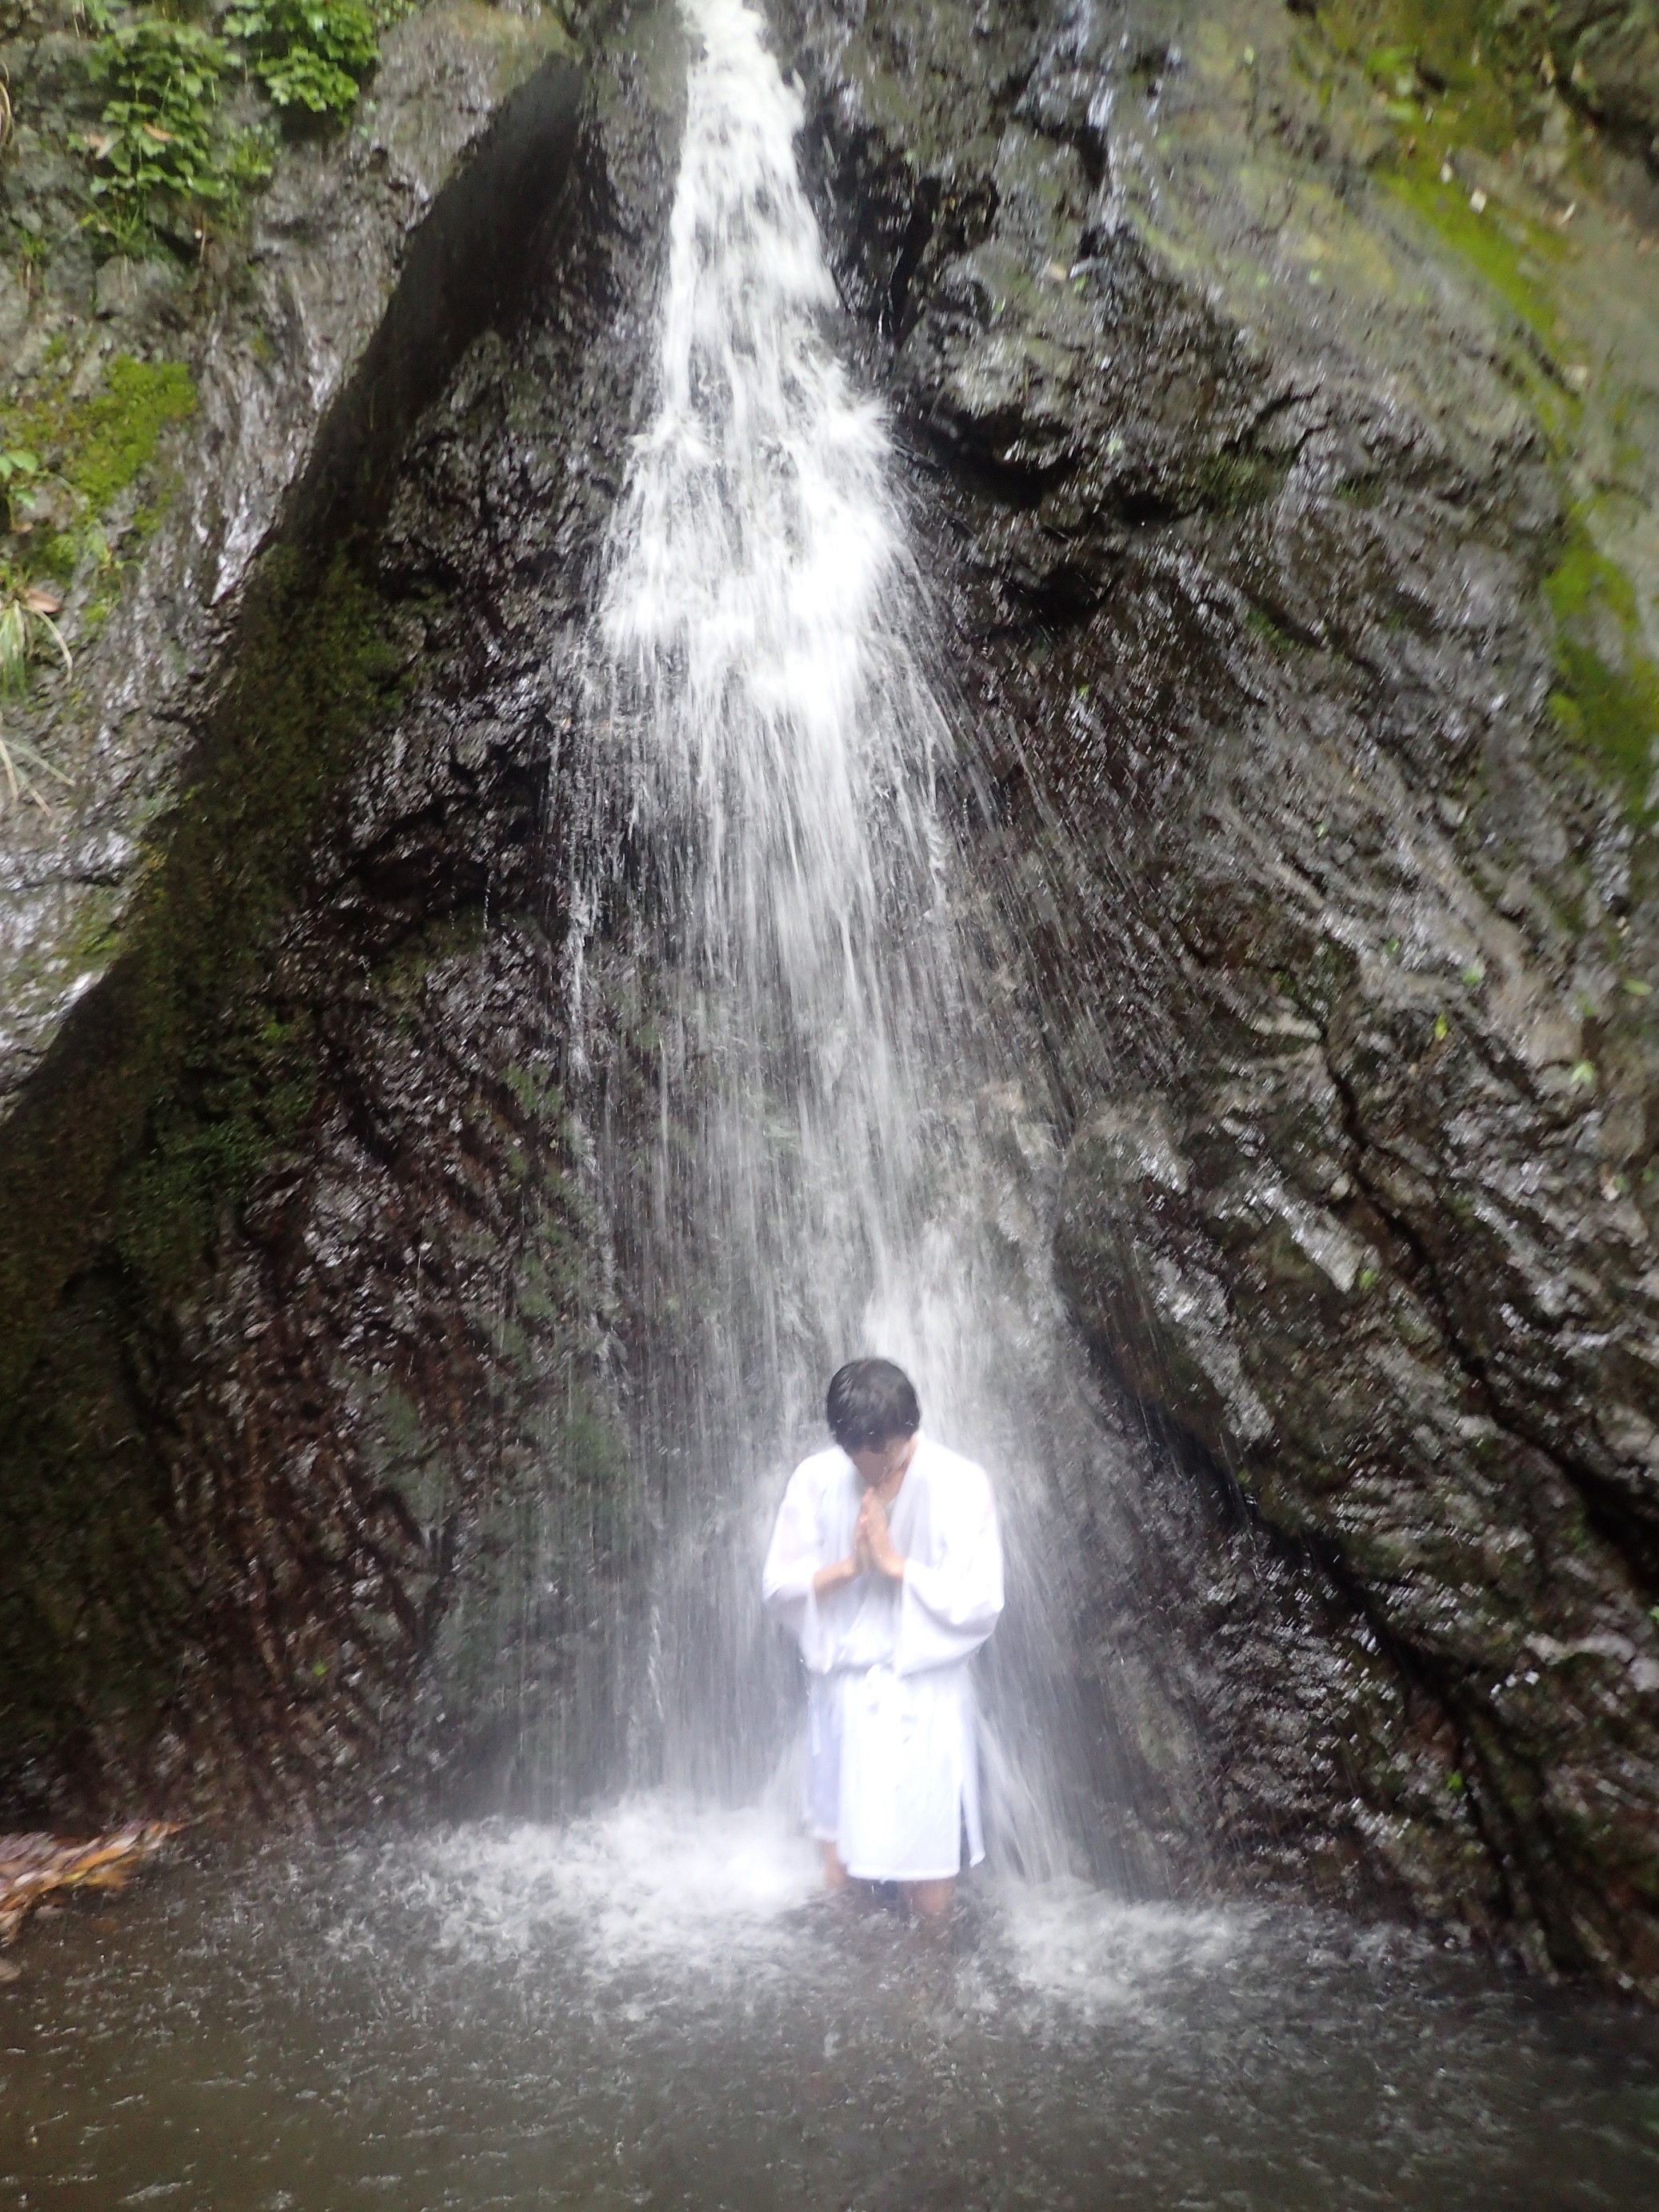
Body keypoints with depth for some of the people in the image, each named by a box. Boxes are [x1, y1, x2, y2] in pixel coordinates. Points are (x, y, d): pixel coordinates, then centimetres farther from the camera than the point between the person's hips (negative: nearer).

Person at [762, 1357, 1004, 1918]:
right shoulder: (815, 1479, -7)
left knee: (930, 1903, 5)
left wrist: (896, 1563, -22)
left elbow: (980, 1605, -14)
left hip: (927, 1697, -2)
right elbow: (778, 1587, -3)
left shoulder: (960, 1485, -14)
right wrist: (848, 1565, -19)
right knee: (840, 1878, 12)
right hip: (844, 1690, 2)